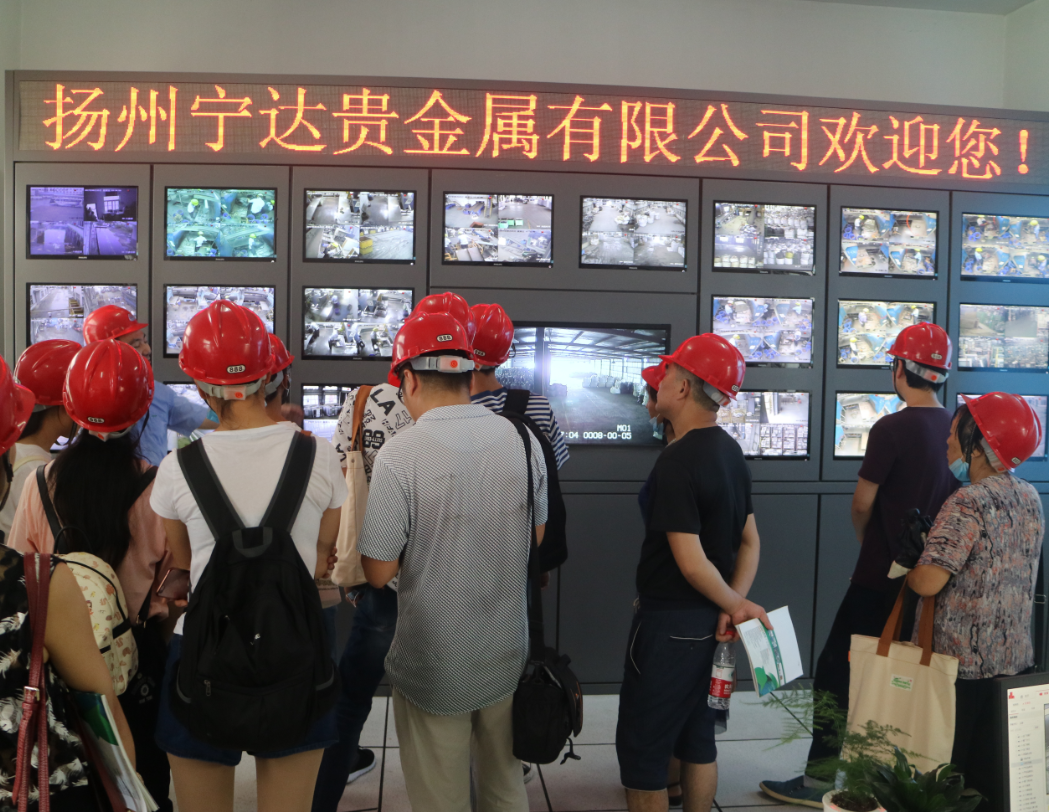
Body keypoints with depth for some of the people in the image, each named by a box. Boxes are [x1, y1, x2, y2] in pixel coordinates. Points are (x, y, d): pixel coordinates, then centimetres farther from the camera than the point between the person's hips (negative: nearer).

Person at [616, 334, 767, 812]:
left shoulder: (677, 462, -22)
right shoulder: (730, 452, 5)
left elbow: (692, 562, -24)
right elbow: (750, 541, 8)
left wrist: (737, 605, -9)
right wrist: (734, 605, -4)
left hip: (670, 623, -9)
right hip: (709, 622, 9)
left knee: (641, 747, 4)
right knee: (697, 736, 19)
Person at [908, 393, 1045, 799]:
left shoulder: (969, 502, -20)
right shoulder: (1030, 497, 5)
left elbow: (928, 582, -26)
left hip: (961, 660, -7)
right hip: (1015, 659, 8)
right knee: (991, 771, 18)